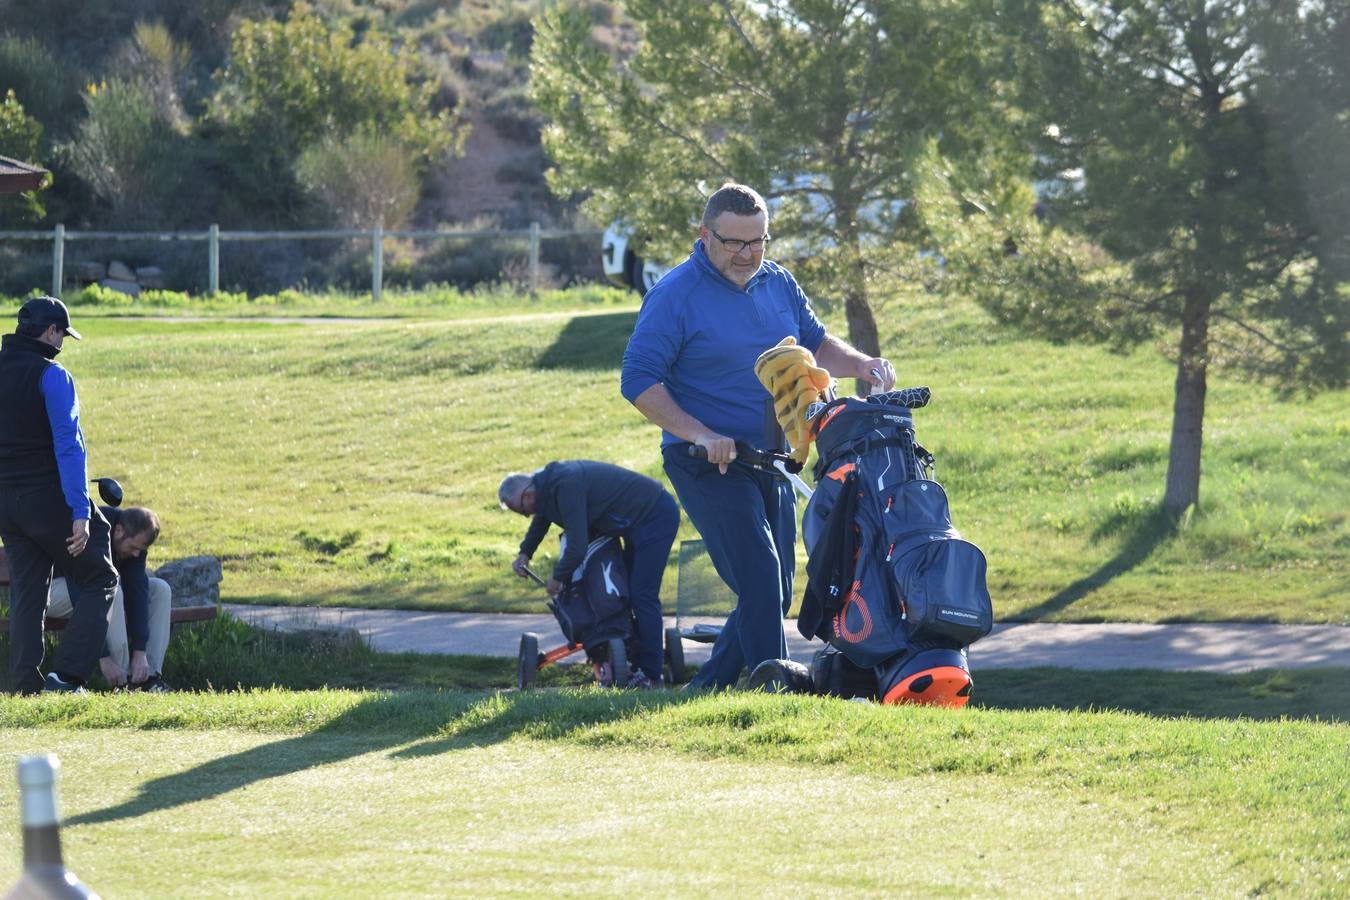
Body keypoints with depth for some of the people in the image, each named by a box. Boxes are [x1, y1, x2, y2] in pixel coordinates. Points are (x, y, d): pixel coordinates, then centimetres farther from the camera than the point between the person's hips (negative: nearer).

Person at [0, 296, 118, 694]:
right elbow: (68, 445, -18)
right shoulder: (52, 376, -12)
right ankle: (67, 674, -9)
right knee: (99, 580, 4)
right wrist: (80, 512, -21)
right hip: (49, 497, -7)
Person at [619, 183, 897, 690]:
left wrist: (861, 365, -5)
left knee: (773, 593, 10)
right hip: (709, 463, -7)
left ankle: (708, 688, 23)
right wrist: (701, 434, -24)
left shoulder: (778, 283, 8)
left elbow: (815, 344, 17)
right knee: (761, 584, -19)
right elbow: (638, 382, -14)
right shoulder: (675, 295, -11)